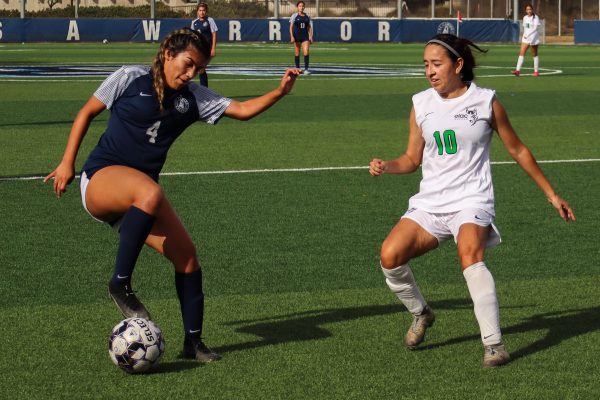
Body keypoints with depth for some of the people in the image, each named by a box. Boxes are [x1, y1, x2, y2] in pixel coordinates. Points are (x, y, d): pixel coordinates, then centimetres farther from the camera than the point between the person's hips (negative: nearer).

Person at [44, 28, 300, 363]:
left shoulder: (193, 98, 7)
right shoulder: (131, 78, -3)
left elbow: (242, 110, -1)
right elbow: (87, 112, 5)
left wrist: (280, 92, -17)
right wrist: (67, 163, 1)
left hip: (140, 196, 6)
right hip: (100, 180, -6)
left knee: (187, 256, -7)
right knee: (150, 192, -38)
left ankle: (194, 340, 9)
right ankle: (120, 284, -27)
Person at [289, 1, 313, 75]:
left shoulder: (307, 16, 9)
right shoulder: (294, 16, 0)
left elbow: (309, 27, 14)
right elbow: (291, 27, -1)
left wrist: (311, 36, 7)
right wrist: (291, 36, -10)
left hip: (305, 36, 2)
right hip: (297, 36, -2)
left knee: (306, 52, -12)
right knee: (297, 54, 4)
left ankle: (306, 69, -11)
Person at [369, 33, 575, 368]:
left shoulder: (486, 101, -1)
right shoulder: (421, 104, 8)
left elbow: (518, 150, 9)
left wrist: (551, 195, 12)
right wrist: (386, 166, -6)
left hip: (471, 201, -4)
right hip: (429, 202, 4)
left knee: (470, 254, -34)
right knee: (390, 255, -17)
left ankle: (494, 343, -29)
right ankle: (421, 313, 12)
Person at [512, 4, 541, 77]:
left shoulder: (535, 17, -7)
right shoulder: (525, 18, 10)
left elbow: (535, 28, -17)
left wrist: (528, 35, -23)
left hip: (533, 38, -5)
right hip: (525, 38, 5)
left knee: (534, 55, 5)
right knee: (521, 53, -9)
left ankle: (536, 71, 16)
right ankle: (518, 70, -16)